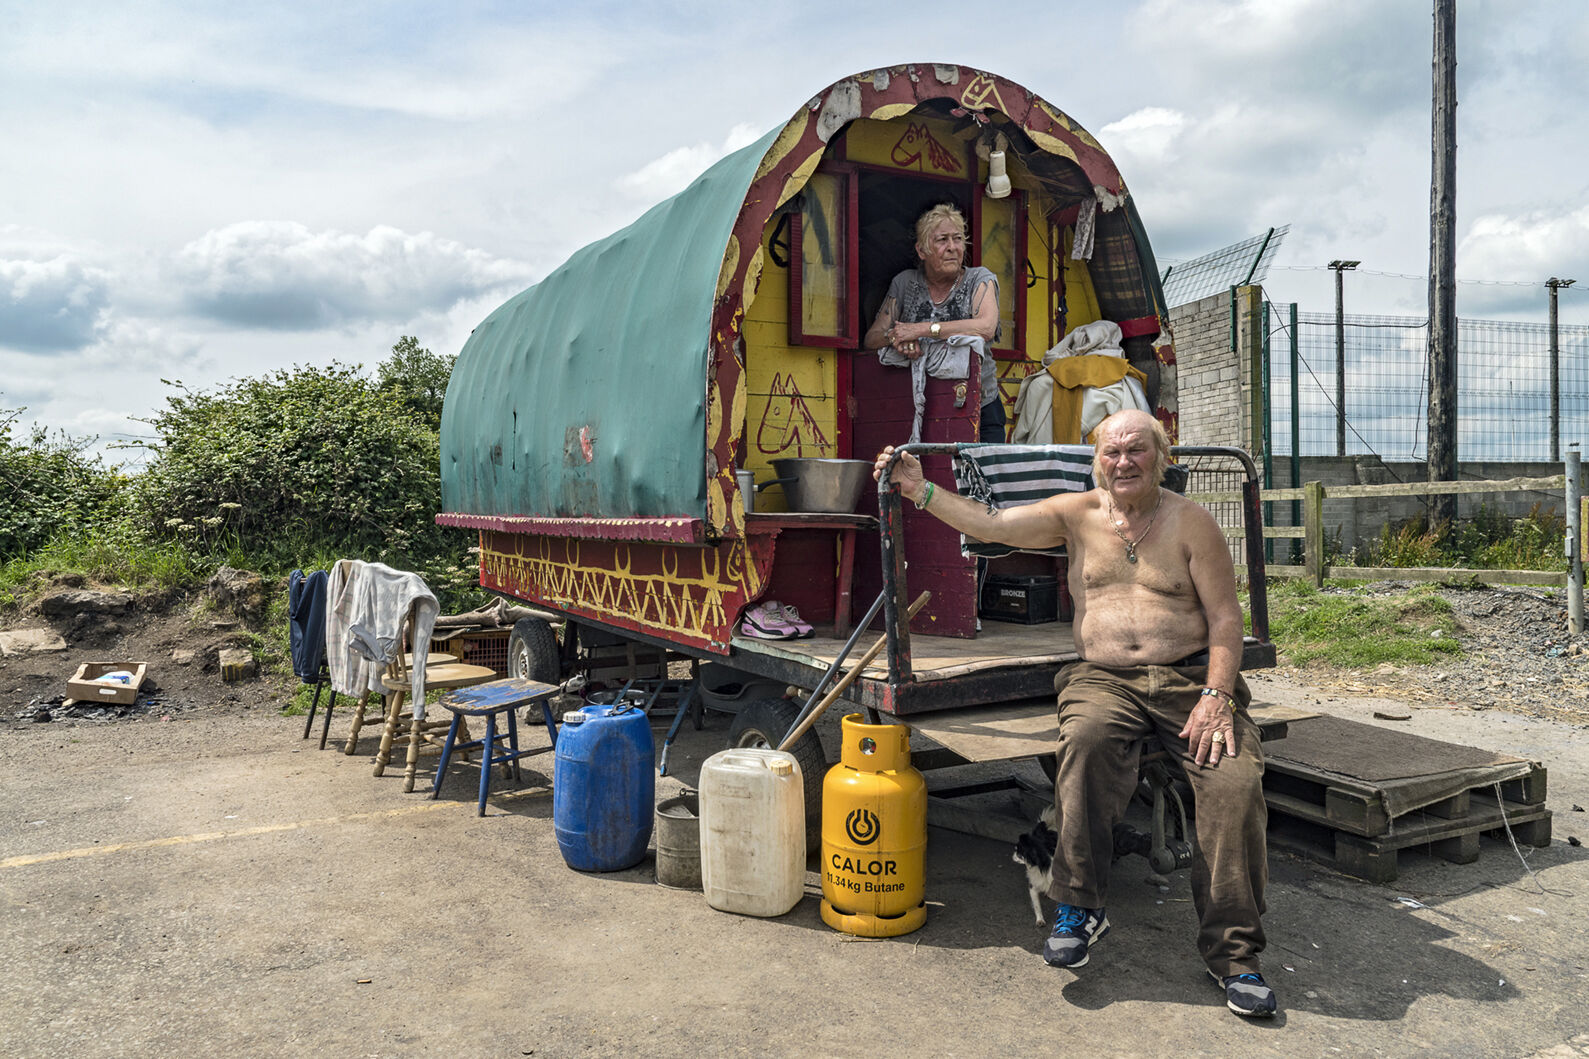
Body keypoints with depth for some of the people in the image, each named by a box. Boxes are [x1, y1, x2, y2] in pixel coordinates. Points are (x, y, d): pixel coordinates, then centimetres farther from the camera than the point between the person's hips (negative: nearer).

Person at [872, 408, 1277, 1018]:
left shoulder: (1190, 521, 4)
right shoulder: (1077, 514, 10)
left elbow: (1225, 617, 0)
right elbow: (990, 525, 3)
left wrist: (1215, 695, -13)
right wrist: (919, 490, -5)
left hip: (1189, 677, 0)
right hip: (1103, 679, 0)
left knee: (1236, 779, -23)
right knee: (1086, 741, -33)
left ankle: (1232, 952, -9)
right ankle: (1080, 907, -19)